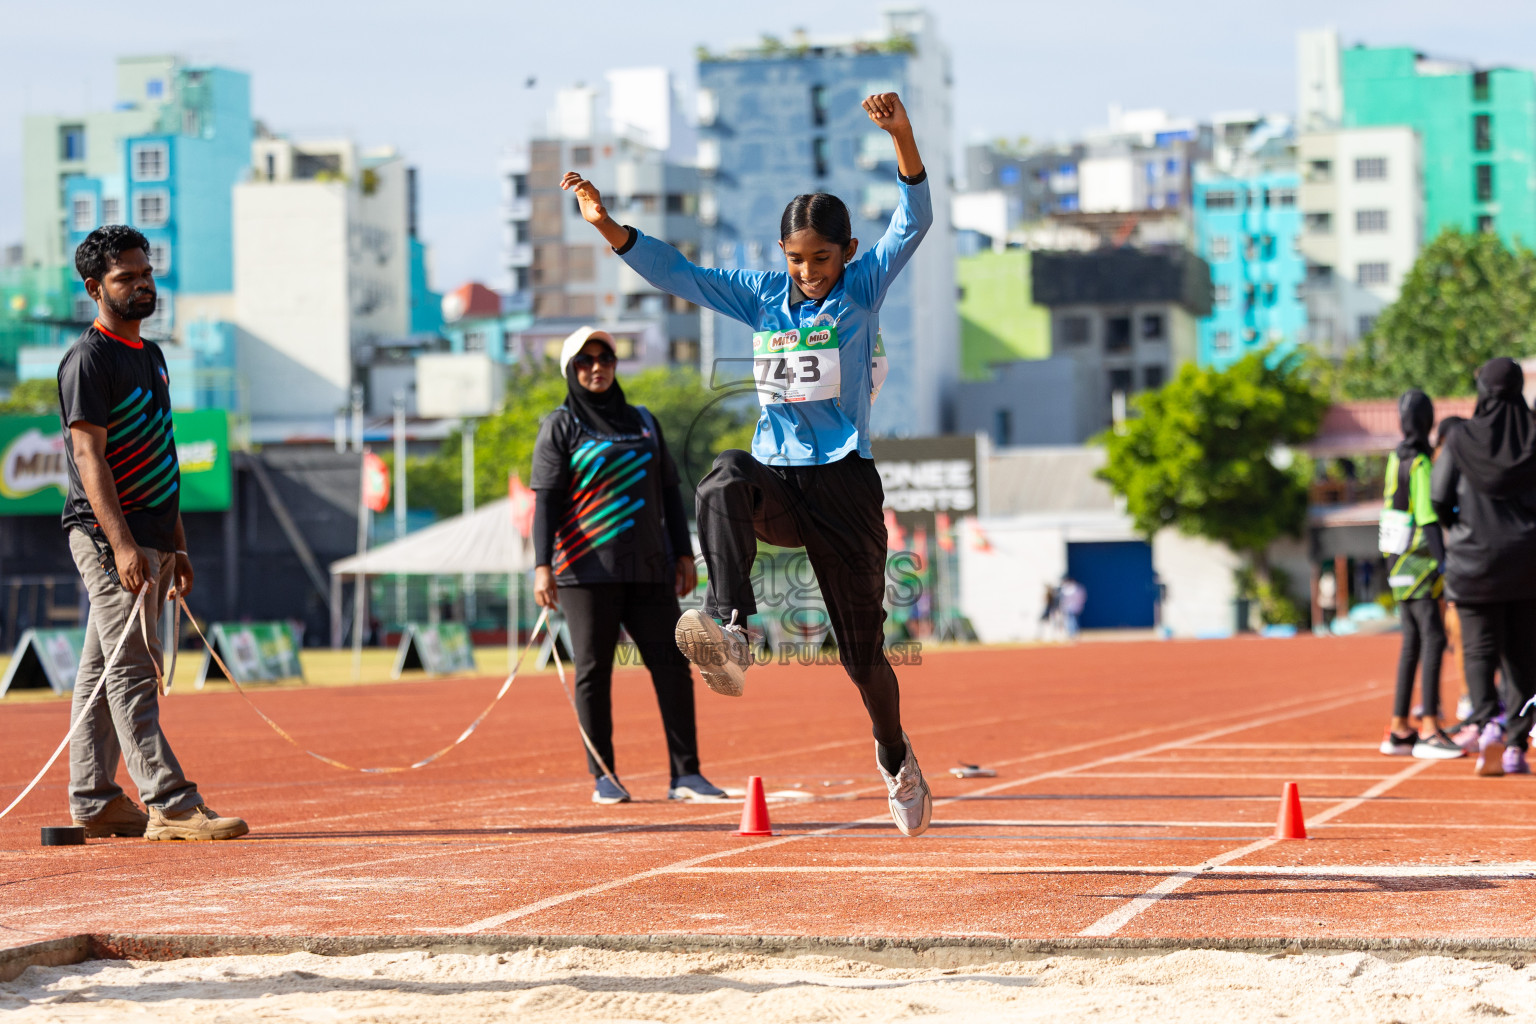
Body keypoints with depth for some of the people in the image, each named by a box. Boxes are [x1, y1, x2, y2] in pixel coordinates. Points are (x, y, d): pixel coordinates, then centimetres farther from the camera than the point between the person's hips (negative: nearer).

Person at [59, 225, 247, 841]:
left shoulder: (150, 355, 19)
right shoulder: (88, 359, -9)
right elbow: (88, 455, -17)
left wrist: (177, 546, 20)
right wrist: (121, 542, -27)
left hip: (150, 542, 9)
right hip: (109, 535, -9)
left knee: (104, 672, 11)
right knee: (132, 671, -12)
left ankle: (94, 802, 14)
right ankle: (169, 805, -18)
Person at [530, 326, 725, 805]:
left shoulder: (643, 421, 18)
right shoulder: (561, 426, 5)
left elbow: (669, 492, 20)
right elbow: (546, 500, -2)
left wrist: (684, 554, 12)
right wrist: (542, 566, -12)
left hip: (648, 568, 4)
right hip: (587, 568, -4)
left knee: (672, 665, -3)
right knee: (593, 671, -2)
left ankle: (686, 774, -1)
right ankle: (603, 778, 4)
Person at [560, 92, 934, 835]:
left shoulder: (864, 289, 0)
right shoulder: (761, 296, 9)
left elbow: (914, 223, -13)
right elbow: (674, 273, 5)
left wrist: (902, 137, -28)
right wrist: (606, 225, -8)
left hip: (843, 486, -2)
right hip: (776, 481, 2)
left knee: (862, 649, 3)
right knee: (726, 479, -36)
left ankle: (894, 757, 32)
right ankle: (730, 633, -51)